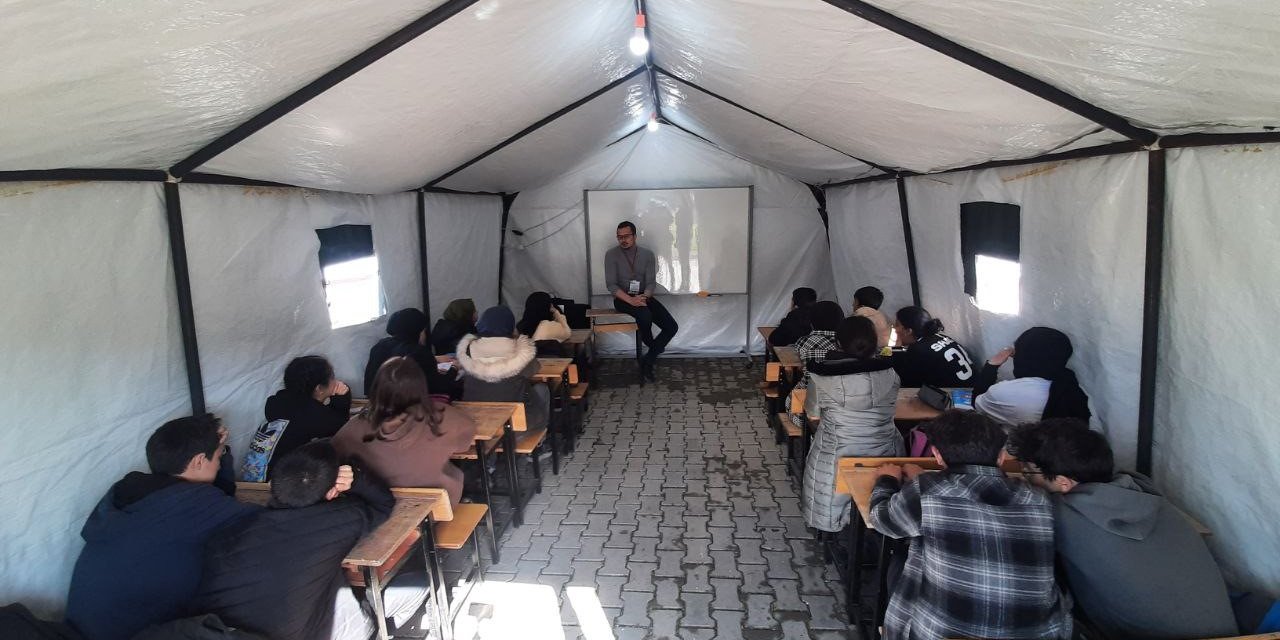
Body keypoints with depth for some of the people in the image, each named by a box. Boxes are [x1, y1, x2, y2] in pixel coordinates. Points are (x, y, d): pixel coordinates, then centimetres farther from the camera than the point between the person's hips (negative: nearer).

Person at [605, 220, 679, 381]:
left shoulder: (647, 254, 4)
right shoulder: (612, 255, -5)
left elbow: (651, 282, -2)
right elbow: (611, 284, -12)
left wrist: (644, 297, -24)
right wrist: (630, 300, -26)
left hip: (643, 297, 4)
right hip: (623, 299, -4)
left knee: (672, 327, -16)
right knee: (645, 314, -36)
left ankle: (647, 360, 0)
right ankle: (652, 348, -4)